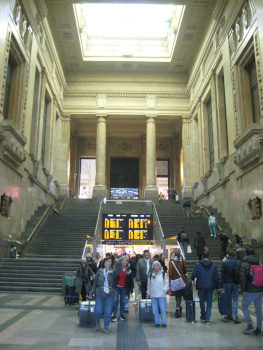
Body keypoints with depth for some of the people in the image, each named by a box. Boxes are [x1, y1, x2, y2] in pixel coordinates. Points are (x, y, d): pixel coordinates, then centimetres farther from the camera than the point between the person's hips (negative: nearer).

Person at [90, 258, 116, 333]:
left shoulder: (112, 272, 3)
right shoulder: (100, 271, 0)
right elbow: (95, 282, 4)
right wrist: (92, 292, 3)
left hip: (109, 294, 1)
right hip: (99, 294, 0)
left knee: (108, 312, 2)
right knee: (98, 311, 3)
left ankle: (106, 327, 21)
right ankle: (97, 322, 35)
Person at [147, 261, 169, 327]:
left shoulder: (163, 274, 3)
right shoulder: (150, 274, 11)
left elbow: (166, 283, 4)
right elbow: (148, 285, 18)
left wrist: (164, 289, -9)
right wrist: (148, 293, 17)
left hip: (161, 295, -2)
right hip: (153, 295, 3)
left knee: (163, 309, -3)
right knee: (155, 310, 4)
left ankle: (163, 322, 5)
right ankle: (157, 322, 13)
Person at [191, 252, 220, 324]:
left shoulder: (198, 265, -6)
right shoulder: (213, 265, 0)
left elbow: (193, 275, -8)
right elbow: (217, 277, 2)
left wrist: (193, 279, 14)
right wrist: (217, 286, 9)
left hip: (201, 286, 0)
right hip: (210, 287, 1)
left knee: (202, 302, 14)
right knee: (209, 303, 7)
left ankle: (203, 317, 26)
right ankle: (207, 319, 2)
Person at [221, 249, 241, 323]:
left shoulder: (225, 263, -5)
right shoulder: (238, 262, -1)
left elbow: (222, 274, -5)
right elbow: (240, 273, 0)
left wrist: (222, 284, -2)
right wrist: (238, 282, 8)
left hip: (227, 283, -1)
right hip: (235, 283, 1)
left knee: (228, 300, 10)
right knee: (235, 300, 2)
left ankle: (230, 315, 17)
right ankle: (235, 316, -8)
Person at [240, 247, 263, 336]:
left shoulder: (244, 264, -9)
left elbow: (242, 278, -13)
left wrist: (243, 289, -5)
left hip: (250, 291, -5)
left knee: (244, 306, 10)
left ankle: (250, 325, 3)